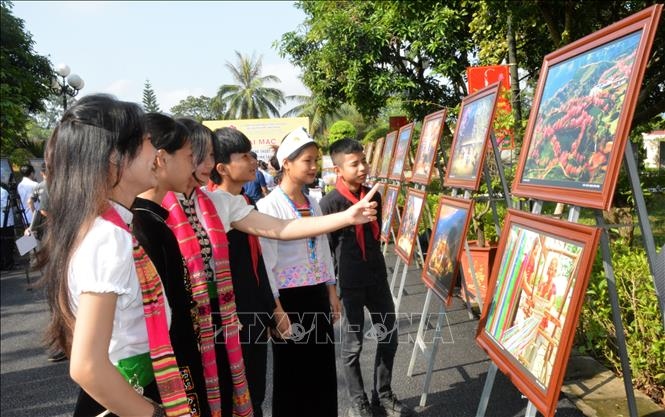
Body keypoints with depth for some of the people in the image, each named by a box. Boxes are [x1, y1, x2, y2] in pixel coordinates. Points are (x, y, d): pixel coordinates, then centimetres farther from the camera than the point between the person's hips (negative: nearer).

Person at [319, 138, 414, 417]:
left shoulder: (374, 196, 4)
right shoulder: (330, 203, -13)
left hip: (378, 277, 6)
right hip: (349, 283, -6)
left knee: (389, 337, 13)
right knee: (353, 345, 8)